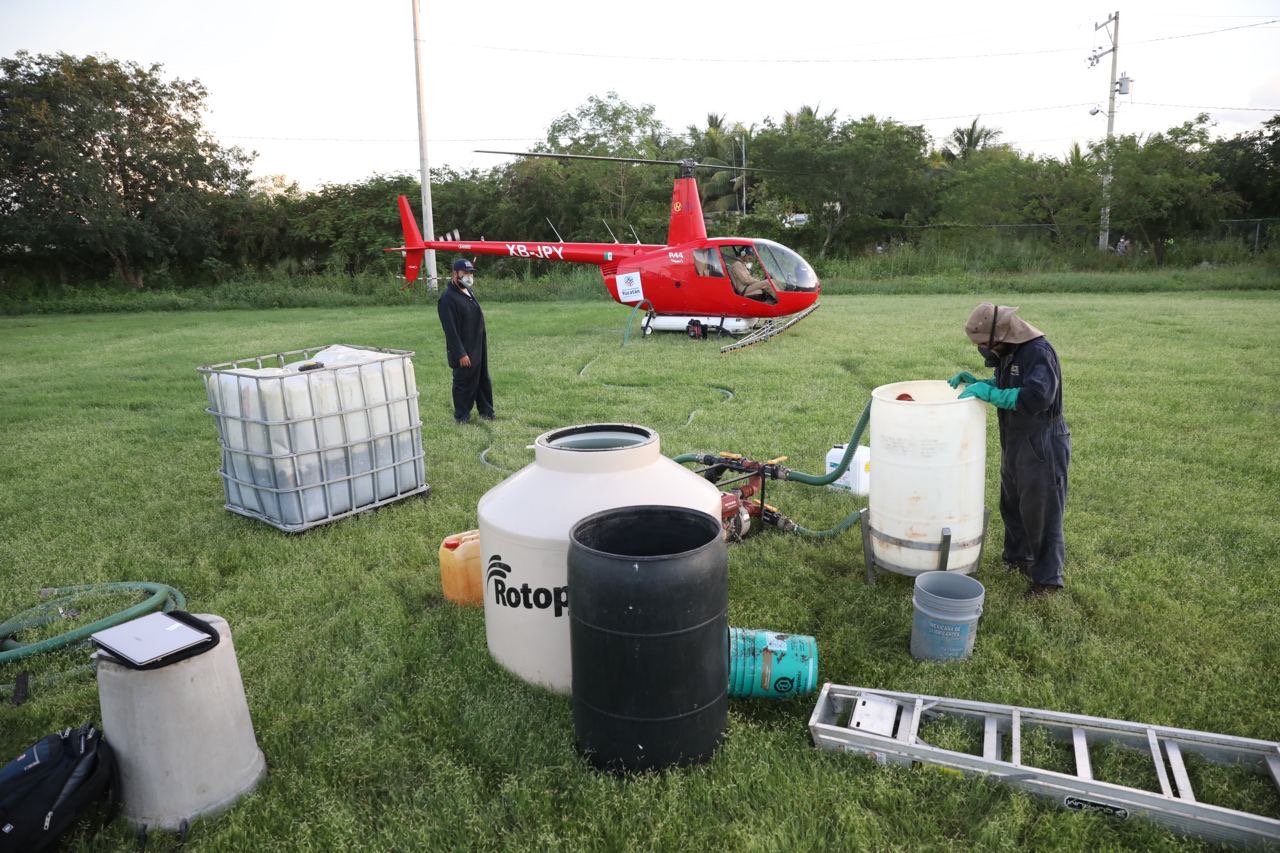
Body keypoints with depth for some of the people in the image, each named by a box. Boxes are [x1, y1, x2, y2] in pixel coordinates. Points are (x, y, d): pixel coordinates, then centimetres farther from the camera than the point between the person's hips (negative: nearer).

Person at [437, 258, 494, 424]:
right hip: (464, 352, -9)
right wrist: (460, 354, -23)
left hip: (478, 348, 9)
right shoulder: (448, 298, -18)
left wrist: (484, 343, 18)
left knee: (483, 381, 16)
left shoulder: (468, 292, 12)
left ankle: (486, 411, 27)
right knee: (464, 383, 0)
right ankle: (461, 417, 12)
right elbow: (450, 330, -21)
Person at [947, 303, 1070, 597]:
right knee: (1012, 505, 22)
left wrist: (989, 392, -28)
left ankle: (1048, 577, 15)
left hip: (1041, 446, -9)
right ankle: (1018, 557, 41)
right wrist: (975, 382, 3)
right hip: (1014, 444, 9)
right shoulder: (1009, 352, 6)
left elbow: (1036, 397, -35)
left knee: (1041, 512, 2)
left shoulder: (1039, 352, -22)